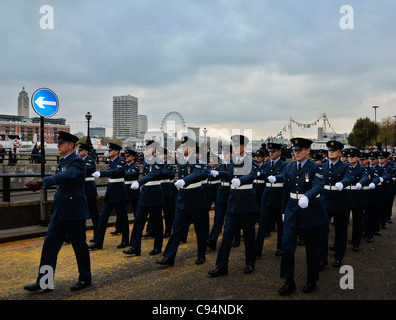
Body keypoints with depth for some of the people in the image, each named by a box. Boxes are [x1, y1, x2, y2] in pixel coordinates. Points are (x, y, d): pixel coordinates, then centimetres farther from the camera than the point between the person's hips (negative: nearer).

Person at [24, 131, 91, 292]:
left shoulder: (77, 161, -14)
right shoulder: (63, 161, 13)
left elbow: (66, 176, -32)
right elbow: (57, 179, 14)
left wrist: (42, 182, -43)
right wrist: (39, 184, -5)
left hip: (74, 212, -9)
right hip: (59, 212, 9)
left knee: (79, 245, 5)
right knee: (49, 244, 7)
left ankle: (85, 278, 21)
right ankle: (44, 282, 15)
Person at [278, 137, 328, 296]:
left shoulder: (315, 168, -8)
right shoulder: (289, 167, 8)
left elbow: (318, 186, -25)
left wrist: (307, 197, -44)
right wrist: (284, 211, 13)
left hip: (311, 212, -4)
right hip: (292, 211, 4)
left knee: (311, 248, 8)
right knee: (286, 246, -3)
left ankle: (311, 281, 26)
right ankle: (289, 282, 8)